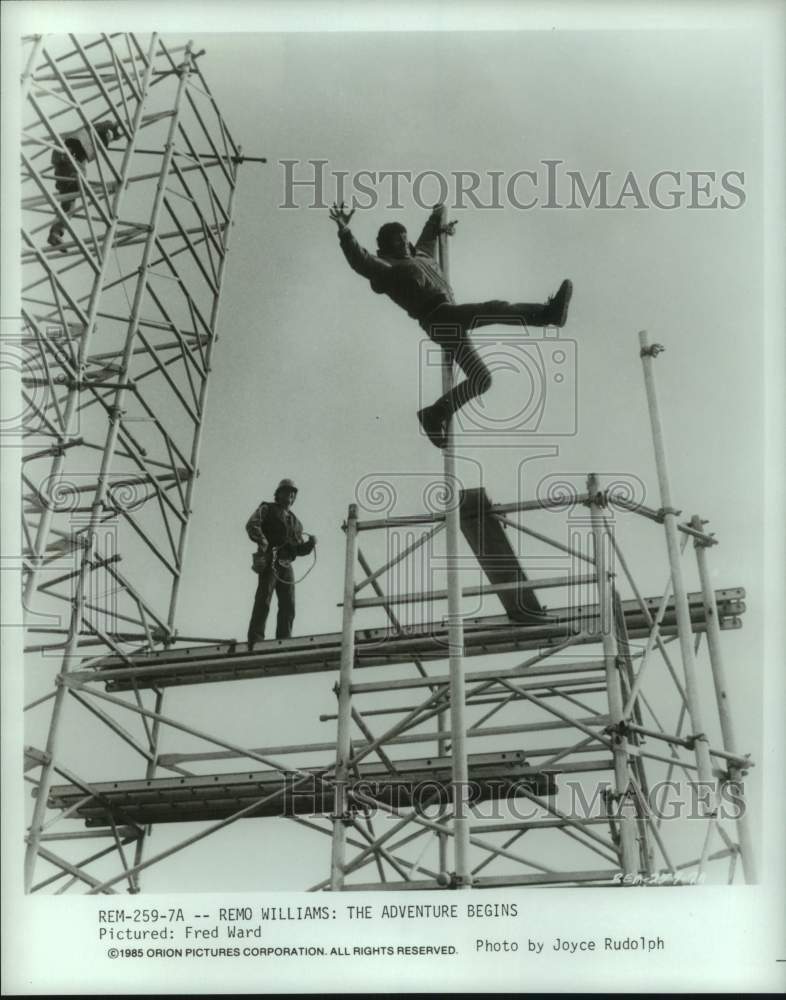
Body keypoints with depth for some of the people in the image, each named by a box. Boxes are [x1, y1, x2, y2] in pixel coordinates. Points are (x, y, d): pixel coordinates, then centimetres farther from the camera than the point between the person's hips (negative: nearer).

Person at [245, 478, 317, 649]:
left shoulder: (295, 522, 27)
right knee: (263, 601, -16)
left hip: (286, 565, 6)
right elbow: (252, 525, -7)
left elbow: (300, 549, 23)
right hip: (269, 561, -6)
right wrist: (263, 542, -22)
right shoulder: (267, 509, 11)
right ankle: (255, 640, -20)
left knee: (288, 606, 0)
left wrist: (310, 544, 2)